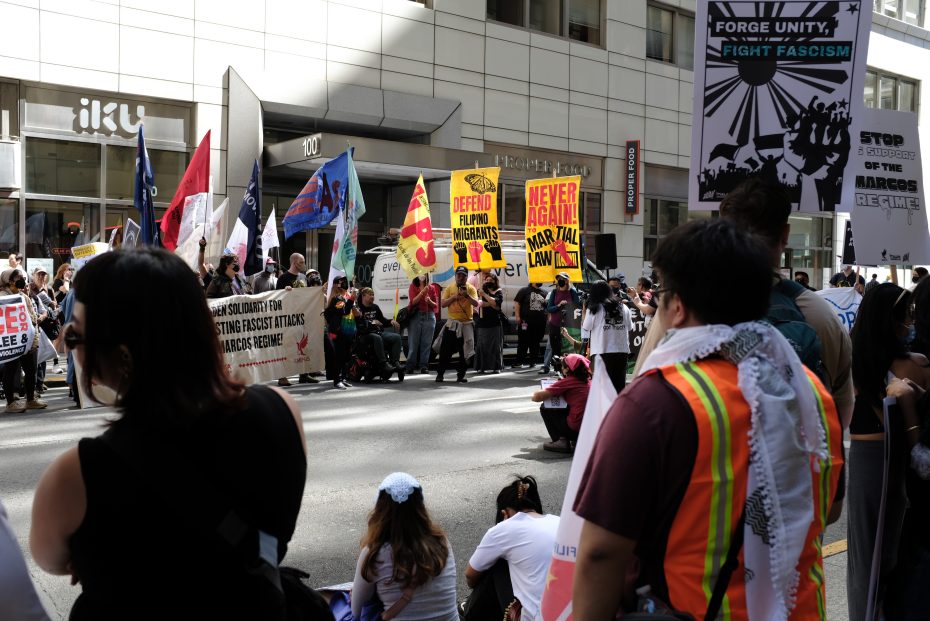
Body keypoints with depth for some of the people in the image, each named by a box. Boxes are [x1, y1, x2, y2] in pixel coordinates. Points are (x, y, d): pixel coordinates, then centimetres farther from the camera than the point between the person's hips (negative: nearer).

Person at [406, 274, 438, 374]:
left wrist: (430, 301, -10)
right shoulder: (413, 286, 7)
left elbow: (436, 305, 10)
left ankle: (424, 367, -1)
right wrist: (422, 292, -17)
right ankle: (410, 367, -4)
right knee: (413, 343, -6)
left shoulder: (431, 288, 12)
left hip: (429, 316, 2)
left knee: (426, 343, -2)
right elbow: (413, 301, -7)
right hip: (415, 316, -2)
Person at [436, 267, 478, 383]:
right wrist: (454, 297, -14)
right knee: (445, 350, 1)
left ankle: (461, 376, 11)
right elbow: (443, 304, -1)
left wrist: (467, 296, -31)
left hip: (467, 324, -1)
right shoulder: (449, 288, 4)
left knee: (464, 351, 2)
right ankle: (440, 374, 11)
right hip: (452, 323, 1)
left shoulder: (471, 289, -1)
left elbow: (476, 304, -14)